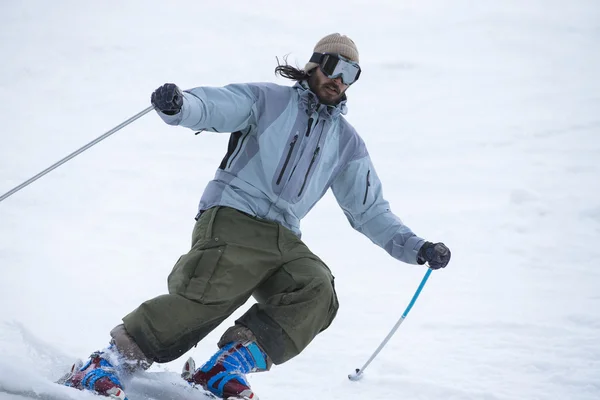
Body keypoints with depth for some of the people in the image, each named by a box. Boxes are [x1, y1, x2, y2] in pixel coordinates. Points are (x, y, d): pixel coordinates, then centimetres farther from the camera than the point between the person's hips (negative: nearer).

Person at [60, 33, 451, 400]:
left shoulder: (347, 142, 22)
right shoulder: (268, 100, 9)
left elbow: (370, 211, 23)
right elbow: (210, 106, -6)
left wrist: (416, 248, 10)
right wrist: (178, 105, -30)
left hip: (283, 241, 5)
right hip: (232, 218, -5)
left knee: (317, 291, -25)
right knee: (206, 298, -27)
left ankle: (224, 369, -28)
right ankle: (107, 365, -20)